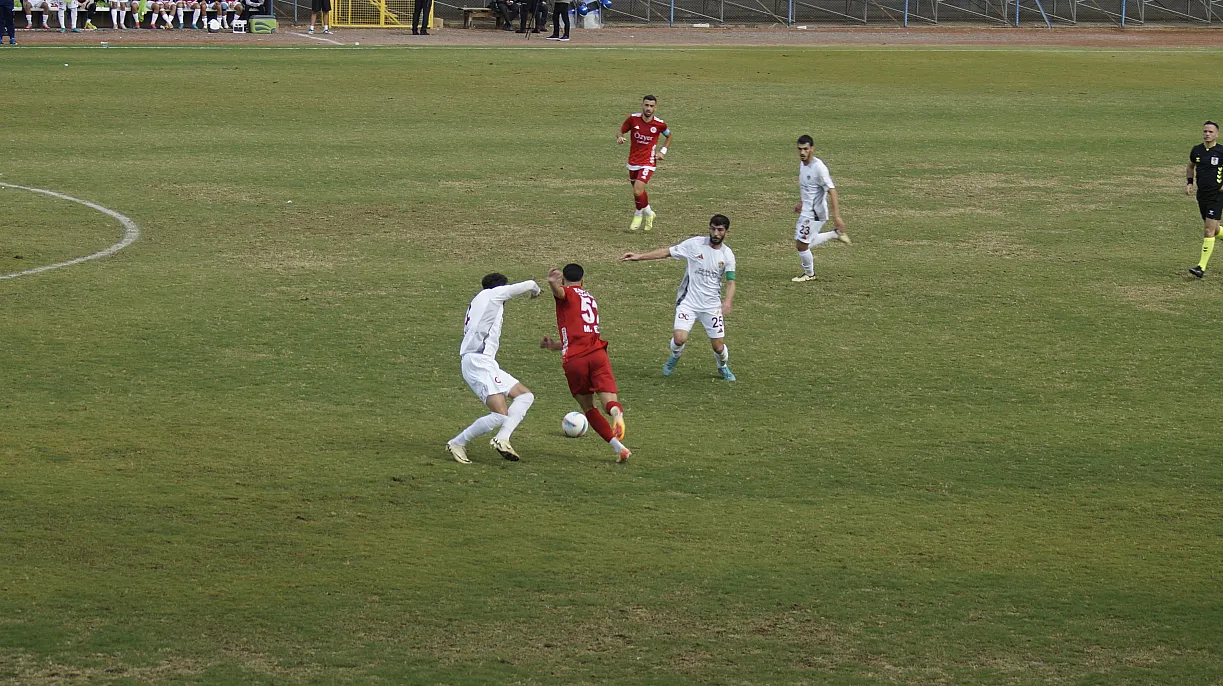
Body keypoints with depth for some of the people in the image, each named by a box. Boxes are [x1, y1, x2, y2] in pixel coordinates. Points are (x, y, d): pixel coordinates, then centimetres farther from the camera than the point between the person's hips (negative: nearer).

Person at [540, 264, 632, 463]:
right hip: (597, 353, 3)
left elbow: (559, 291, -19)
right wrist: (556, 345, 49)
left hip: (574, 360, -3)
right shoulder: (591, 300, 30)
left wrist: (552, 283, -41)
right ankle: (616, 411, -50)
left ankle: (618, 447, 5)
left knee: (587, 407, 14)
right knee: (609, 400, -13)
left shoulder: (568, 293, 10)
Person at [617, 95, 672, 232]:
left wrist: (663, 151, 0)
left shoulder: (659, 124, -9)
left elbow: (668, 136, 12)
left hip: (648, 163, -3)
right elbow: (621, 130, 6)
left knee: (638, 191, -18)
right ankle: (648, 213, 41)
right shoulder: (633, 118, -8)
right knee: (638, 191, 15)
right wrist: (620, 137, -17)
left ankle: (639, 215, 10)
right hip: (633, 162, 3)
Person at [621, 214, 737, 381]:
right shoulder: (695, 244, -6)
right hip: (688, 301, -1)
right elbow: (667, 252, -1)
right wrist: (639, 256, -4)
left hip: (712, 305, 1)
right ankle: (674, 358, 19)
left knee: (718, 346, 1)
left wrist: (728, 302, -23)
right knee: (679, 338, -18)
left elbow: (730, 281, -4)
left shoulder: (727, 255, -2)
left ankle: (723, 367, 37)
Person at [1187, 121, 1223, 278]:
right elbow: (1190, 167, 24)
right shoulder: (1196, 150, 5)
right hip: (1201, 195, 6)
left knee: (1209, 231, -12)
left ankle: (1202, 267, -13)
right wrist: (1189, 182, 9)